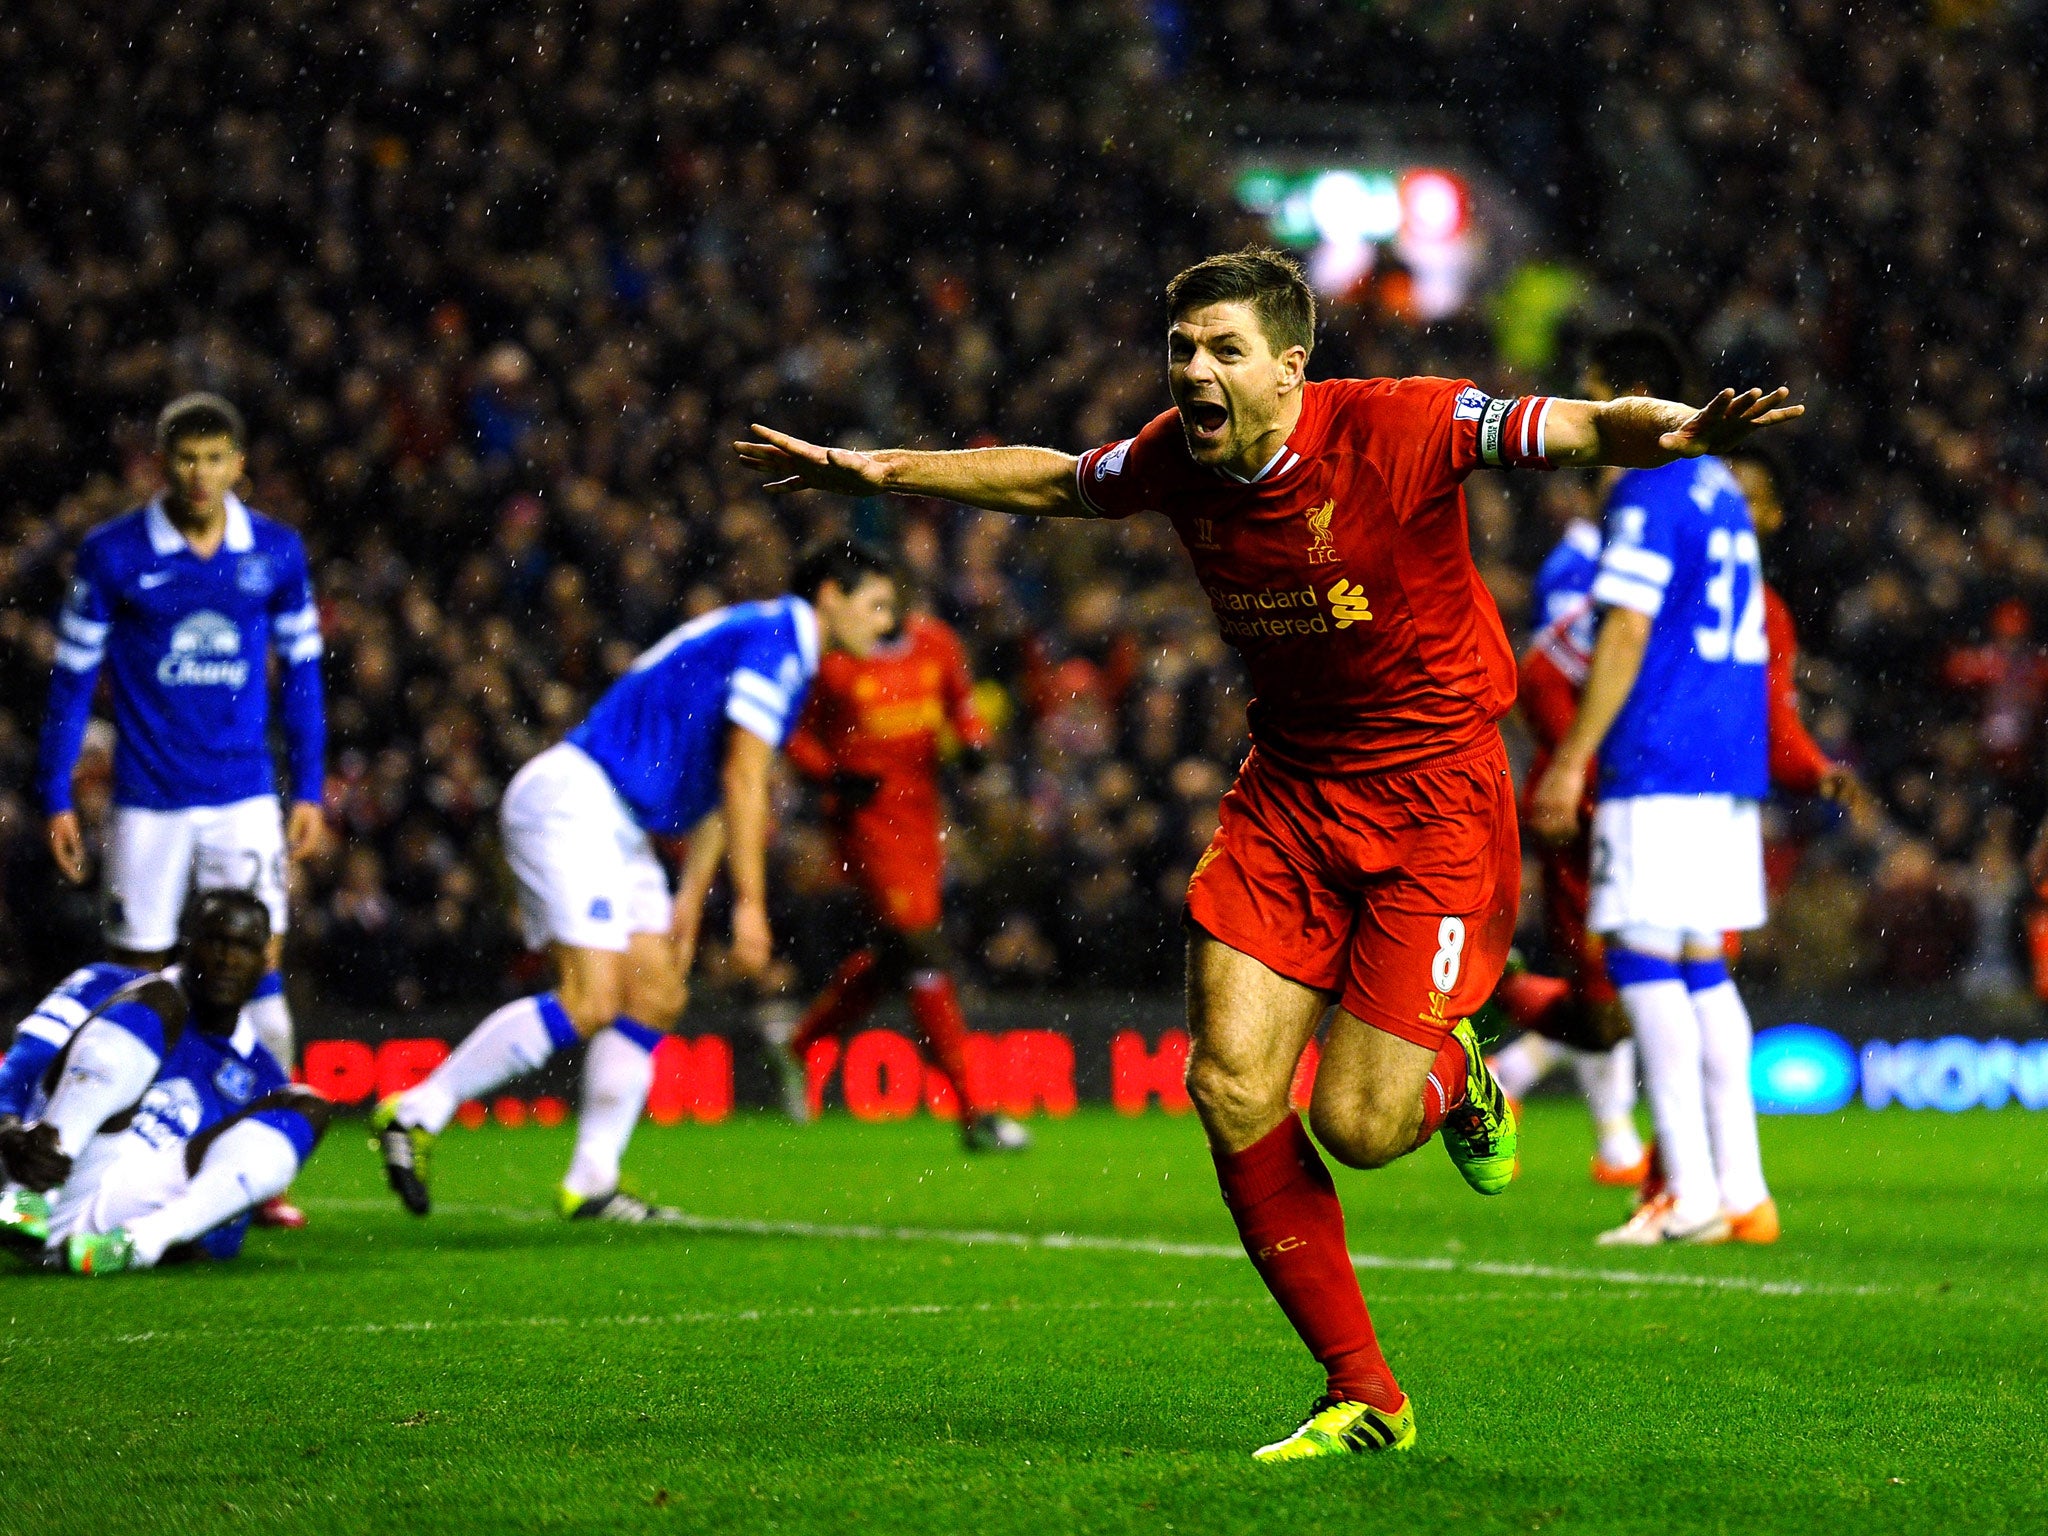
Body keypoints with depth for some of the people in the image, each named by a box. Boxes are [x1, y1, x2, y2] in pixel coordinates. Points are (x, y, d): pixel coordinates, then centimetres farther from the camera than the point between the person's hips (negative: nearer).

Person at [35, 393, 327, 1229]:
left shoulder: (277, 553, 2)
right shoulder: (112, 555, -3)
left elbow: (300, 672, 12)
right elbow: (72, 678, 3)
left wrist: (309, 791, 9)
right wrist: (56, 798, 0)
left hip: (246, 802, 1)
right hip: (147, 805, -1)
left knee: (258, 974, -6)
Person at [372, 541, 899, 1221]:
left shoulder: (783, 646, 20)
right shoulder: (775, 640, -12)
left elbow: (720, 786, 24)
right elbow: (742, 779, -17)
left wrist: (690, 898, 20)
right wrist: (749, 903, -16)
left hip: (617, 826, 11)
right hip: (572, 800, -11)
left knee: (656, 997, 5)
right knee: (589, 1004, -18)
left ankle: (590, 1183, 5)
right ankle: (417, 1111, -12)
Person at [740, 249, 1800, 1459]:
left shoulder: (1399, 428, -19)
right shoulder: (1176, 460, -2)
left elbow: (1584, 429, -26)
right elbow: (1050, 483, 18)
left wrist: (1674, 433, -47)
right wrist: (873, 471, 21)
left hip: (1434, 792, -5)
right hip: (1287, 790, 6)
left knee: (1358, 1125, -11)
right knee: (1233, 1089, -8)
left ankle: (1454, 1075, 29)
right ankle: (1365, 1399, 5)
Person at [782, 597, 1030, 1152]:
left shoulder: (934, 642, 3)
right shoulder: (830, 659, -12)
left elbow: (961, 704, 18)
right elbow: (796, 734, -2)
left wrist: (975, 744, -2)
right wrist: (832, 774, -19)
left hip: (922, 810, 7)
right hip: (865, 815, -6)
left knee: (893, 958, 14)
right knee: (925, 957, -11)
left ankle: (800, 1048, 36)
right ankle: (971, 1112, -10)